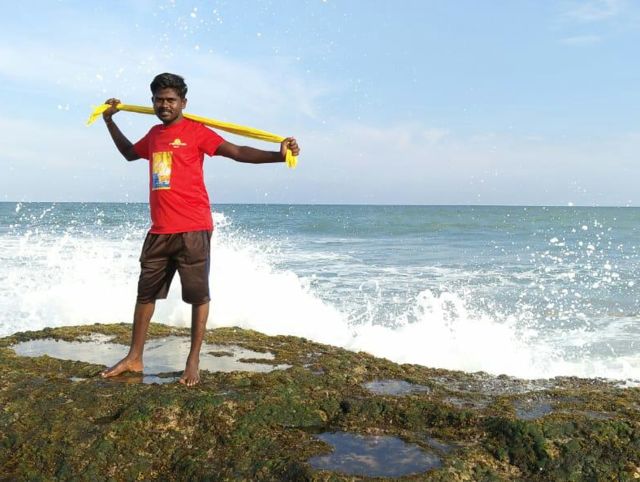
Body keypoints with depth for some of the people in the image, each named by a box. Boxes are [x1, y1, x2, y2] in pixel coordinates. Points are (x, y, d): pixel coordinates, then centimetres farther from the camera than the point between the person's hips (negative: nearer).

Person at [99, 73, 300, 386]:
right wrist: (110, 121, 35)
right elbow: (130, 153, 37)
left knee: (198, 296, 1)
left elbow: (237, 152, -13)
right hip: (159, 231, 7)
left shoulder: (195, 131, -4)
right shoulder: (154, 135, 16)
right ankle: (134, 358, 26)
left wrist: (279, 154, -27)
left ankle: (193, 362, 11)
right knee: (145, 293, 13)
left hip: (192, 230, -7)